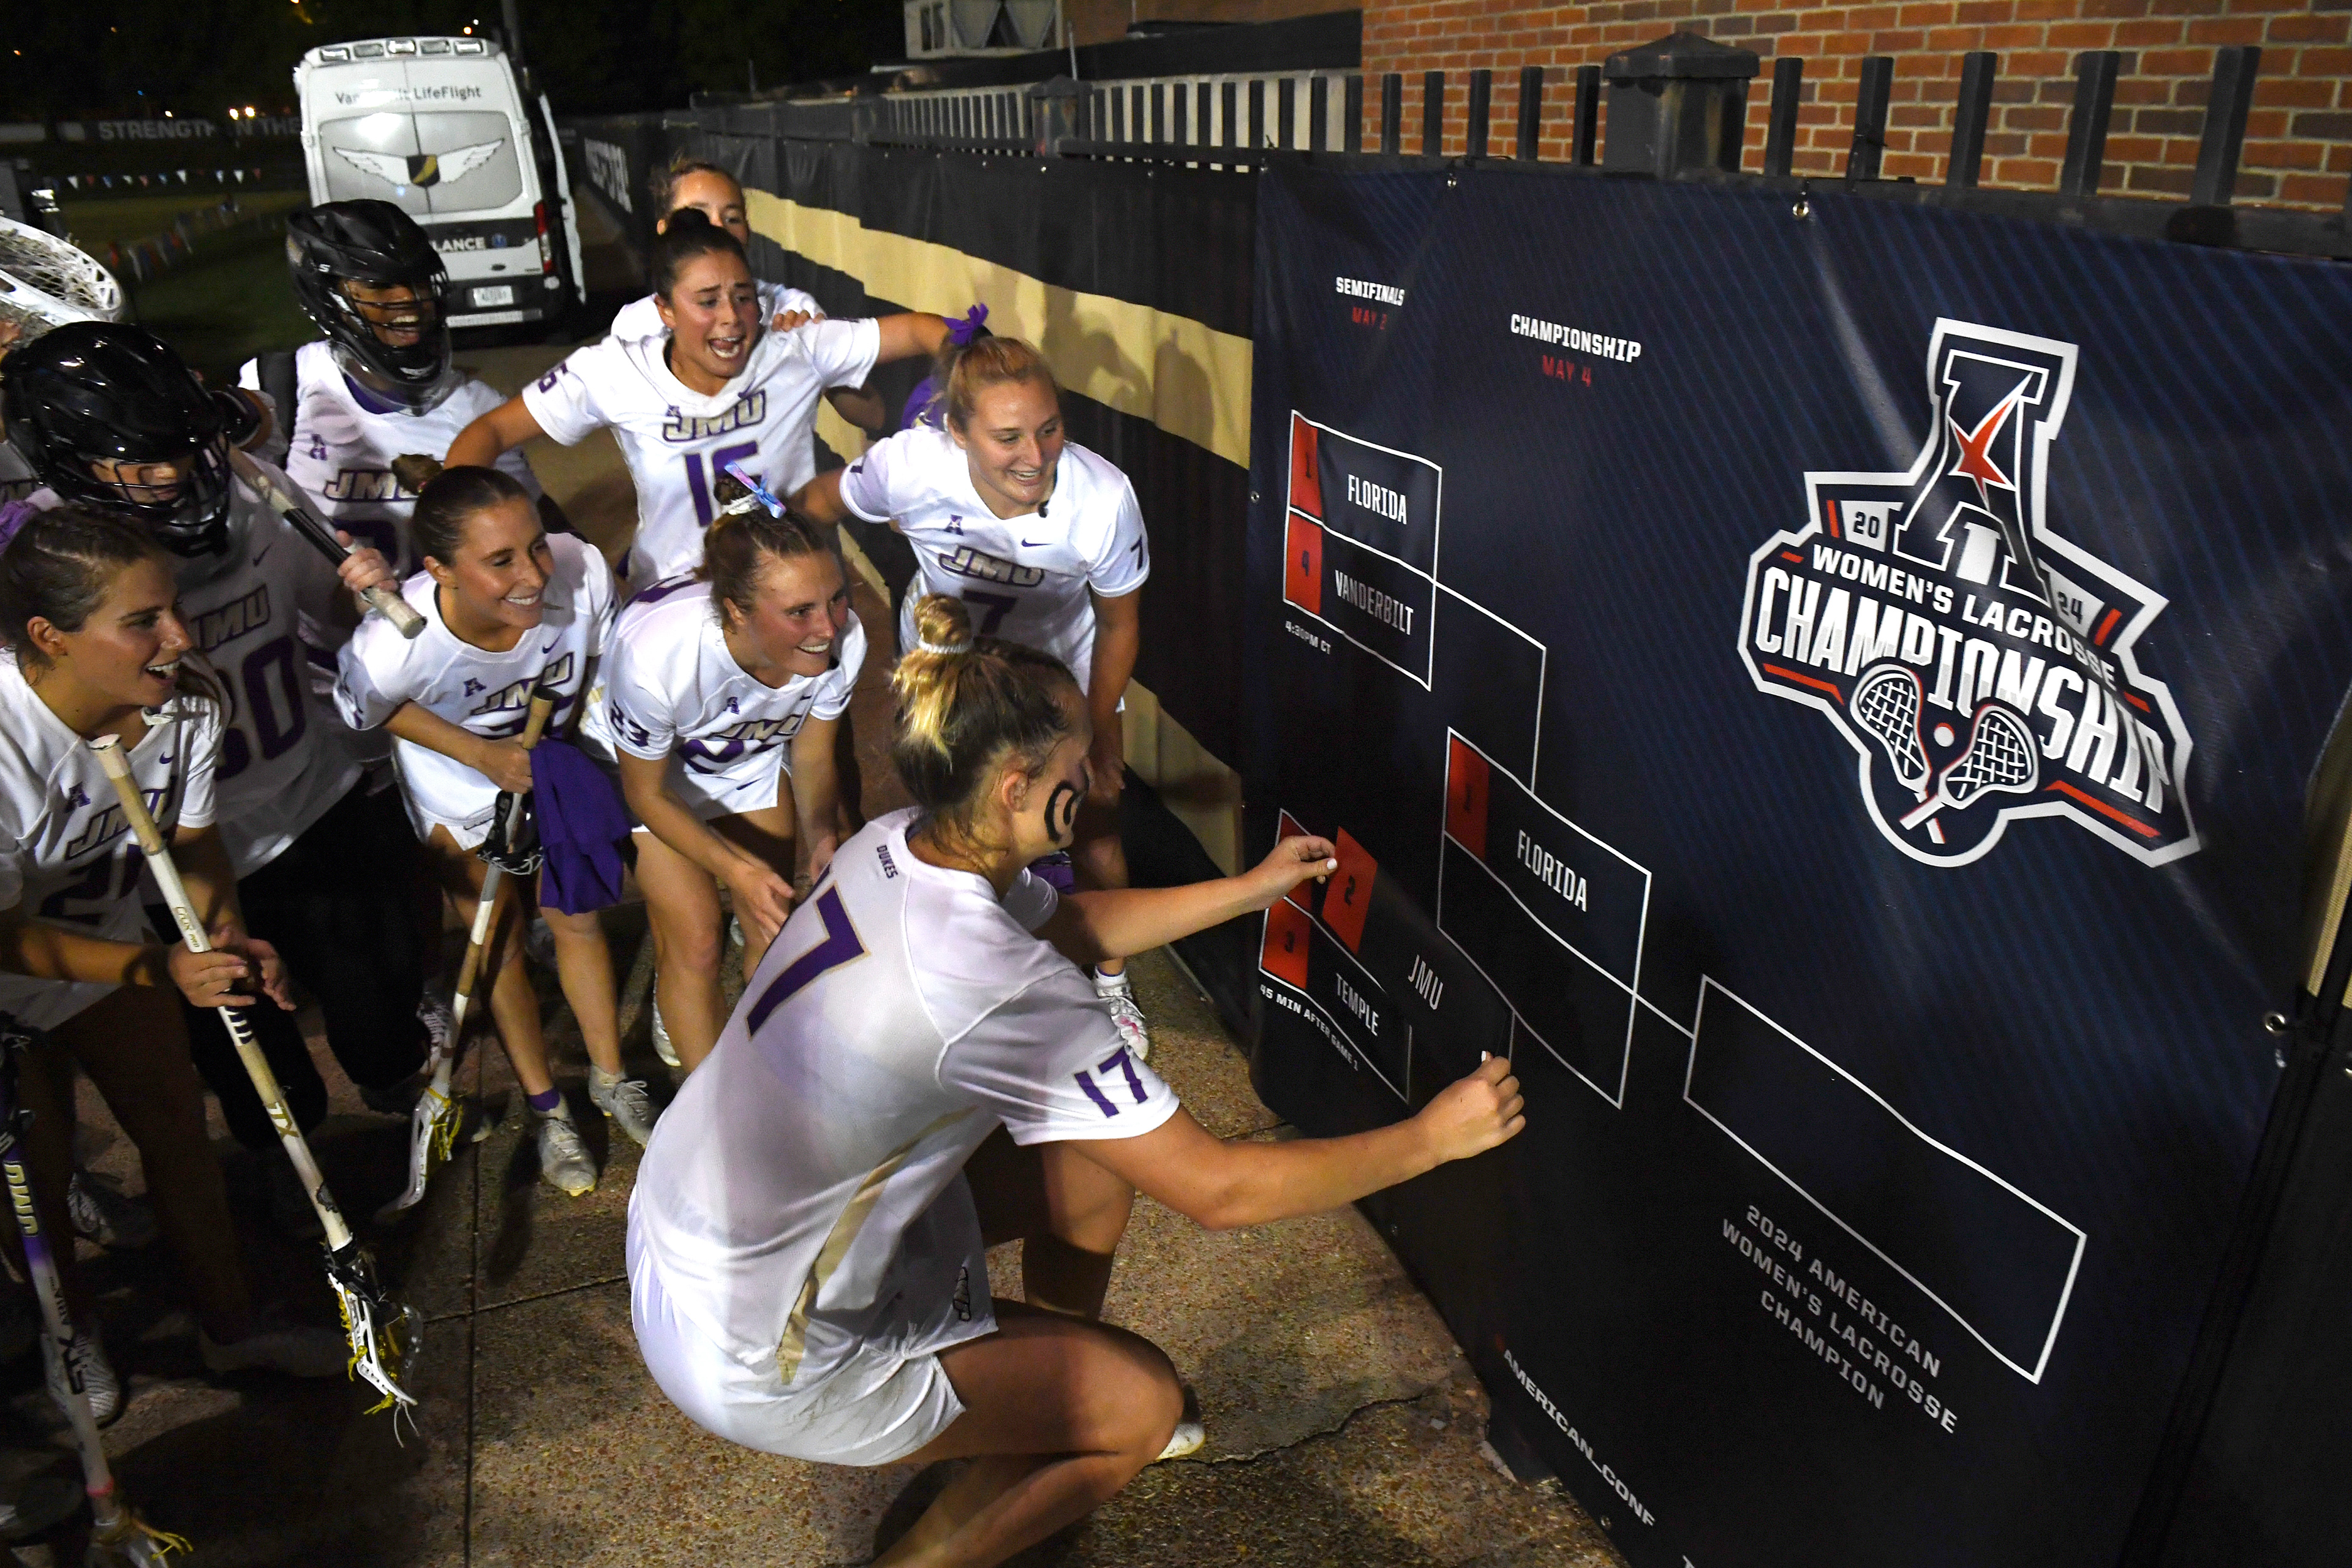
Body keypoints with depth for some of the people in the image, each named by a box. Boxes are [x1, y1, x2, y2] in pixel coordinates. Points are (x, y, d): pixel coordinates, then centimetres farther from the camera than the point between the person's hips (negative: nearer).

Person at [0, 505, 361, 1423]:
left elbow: (191, 842, -5)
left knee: (181, 1134, 12)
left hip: (118, 945, 4)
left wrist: (227, 936, -23)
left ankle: (230, 1325, 32)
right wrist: (164, 971, -35)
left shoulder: (191, 702, -22)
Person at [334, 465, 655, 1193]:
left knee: (578, 919, 16)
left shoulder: (582, 570, -37)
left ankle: (609, 1078, 39)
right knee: (500, 949, 12)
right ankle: (547, 1109, 35)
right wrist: (484, 755, -24)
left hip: (551, 767, 2)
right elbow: (370, 711, -16)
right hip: (458, 792, -2)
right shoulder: (395, 646, -41)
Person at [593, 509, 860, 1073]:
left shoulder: (843, 640, -33)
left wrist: (822, 834, -31)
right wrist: (736, 868, -33)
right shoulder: (655, 653, -43)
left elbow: (812, 756, -12)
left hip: (754, 757, 3)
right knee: (695, 943, -2)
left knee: (772, 929, 8)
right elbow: (648, 793, -22)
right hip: (651, 765, -3)